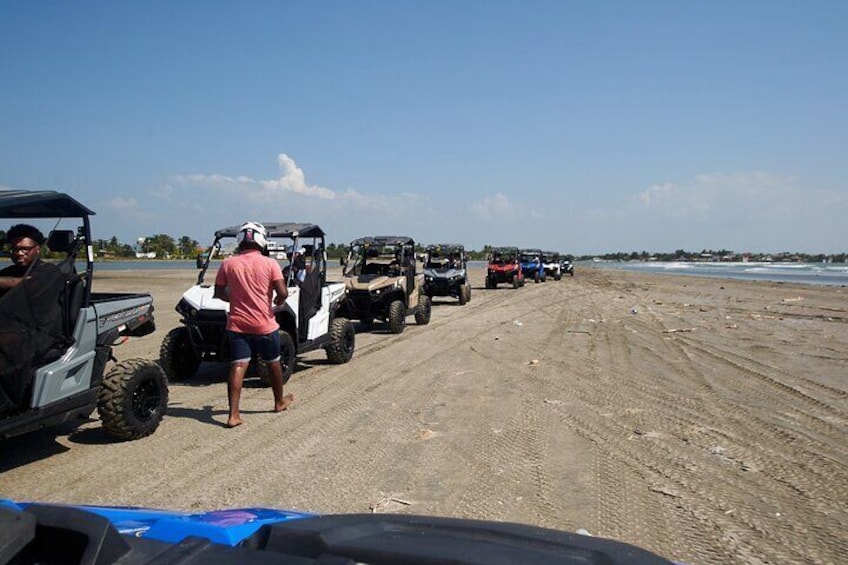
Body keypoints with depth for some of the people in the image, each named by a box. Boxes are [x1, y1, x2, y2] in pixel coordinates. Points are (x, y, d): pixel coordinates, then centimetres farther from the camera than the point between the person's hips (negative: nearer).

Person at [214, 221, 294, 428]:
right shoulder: (269, 264, -8)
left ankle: (233, 415, -10)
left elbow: (219, 292, 6)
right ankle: (280, 401, 36)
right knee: (273, 363, 18)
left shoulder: (228, 264, -1)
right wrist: (279, 301, 8)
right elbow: (283, 293, -14)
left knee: (238, 366, -2)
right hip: (265, 325, -1)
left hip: (237, 324, 1)